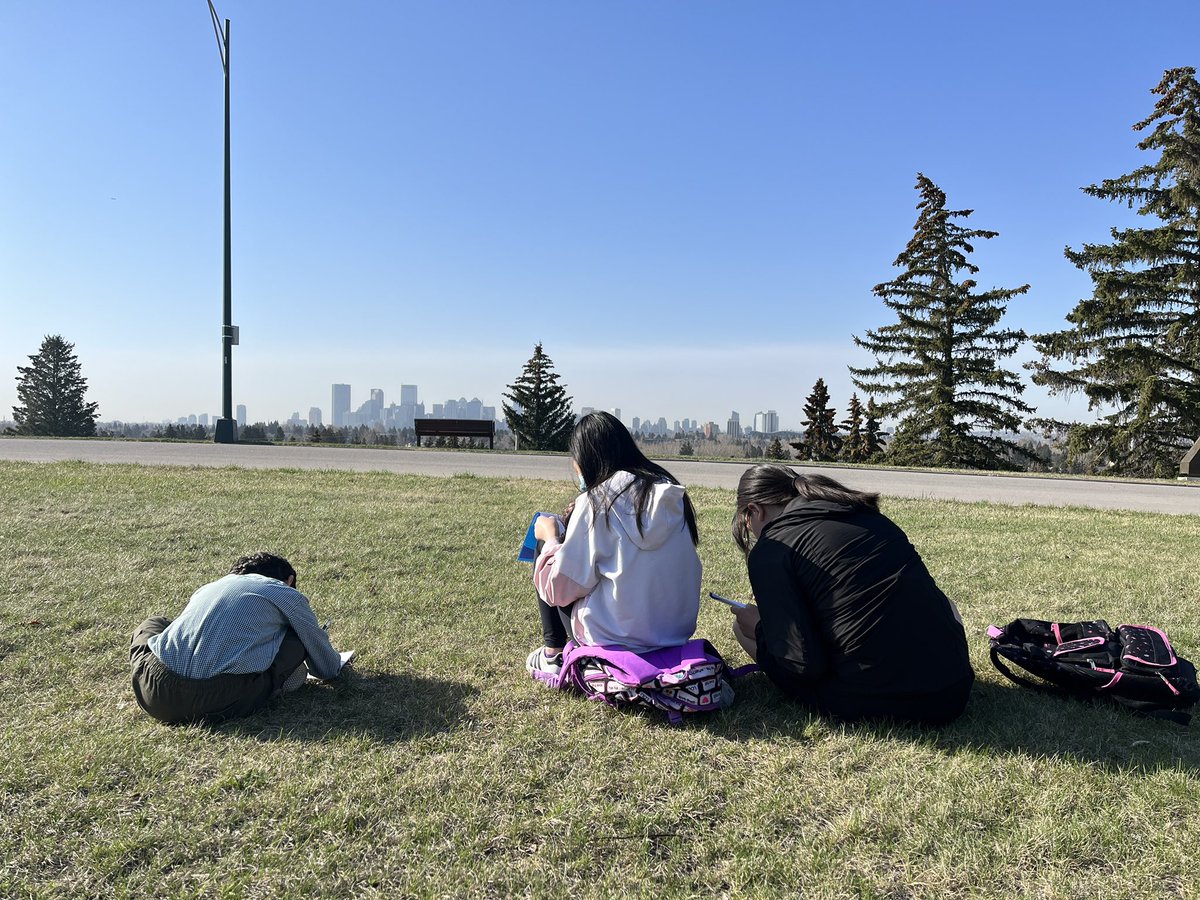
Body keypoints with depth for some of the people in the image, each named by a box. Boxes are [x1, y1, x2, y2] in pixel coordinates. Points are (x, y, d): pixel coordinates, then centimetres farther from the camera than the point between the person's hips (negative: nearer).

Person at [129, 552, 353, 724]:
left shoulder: (210, 586, 28)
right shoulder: (287, 595, 15)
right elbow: (327, 668, 26)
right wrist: (336, 662, 51)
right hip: (219, 702, -4)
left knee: (154, 623, 35)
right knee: (297, 639, 18)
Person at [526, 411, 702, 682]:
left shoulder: (596, 500, -14)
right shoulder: (670, 491, 2)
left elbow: (562, 586, -12)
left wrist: (550, 537, 6)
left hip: (618, 635, -6)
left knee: (545, 547, 13)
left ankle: (553, 654, 15)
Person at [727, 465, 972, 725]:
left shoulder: (769, 550, -4)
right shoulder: (861, 510, 15)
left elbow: (804, 664, -11)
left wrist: (760, 628, 11)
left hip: (874, 700, -6)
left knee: (743, 628, 13)